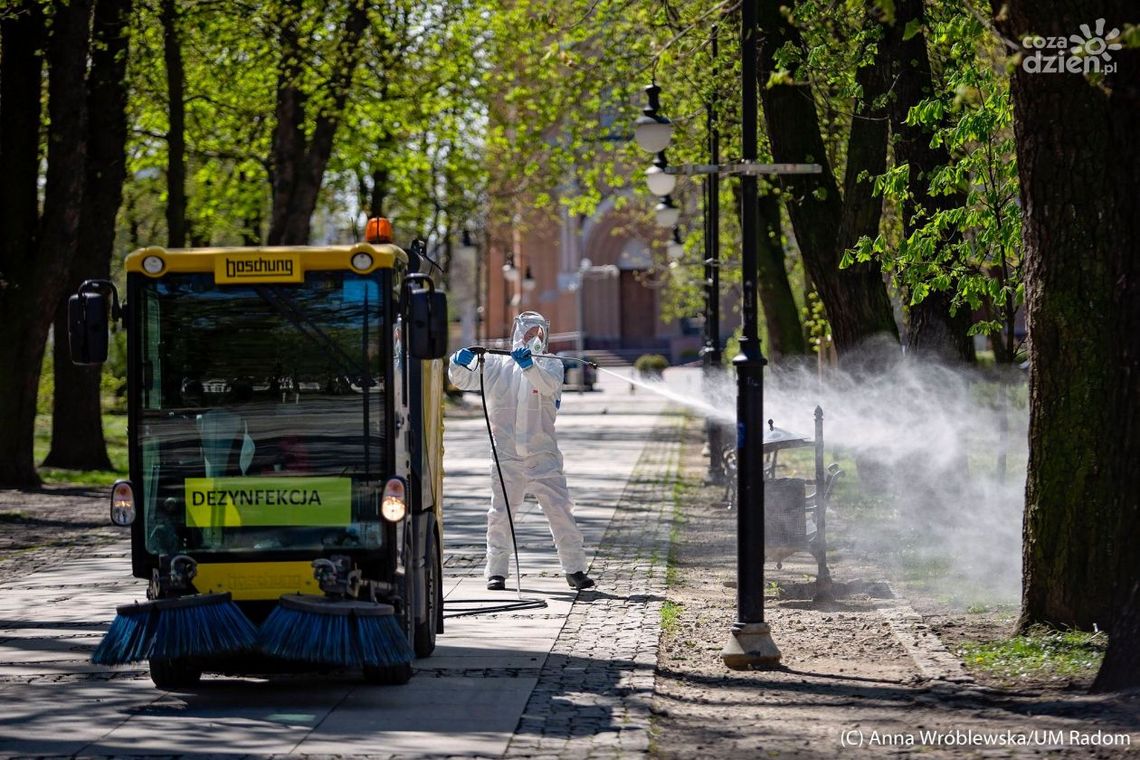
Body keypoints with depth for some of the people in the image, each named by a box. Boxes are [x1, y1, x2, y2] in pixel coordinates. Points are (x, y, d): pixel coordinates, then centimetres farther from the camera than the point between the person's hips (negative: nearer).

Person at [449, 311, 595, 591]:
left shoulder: (550, 365, 5)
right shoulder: (495, 364, 7)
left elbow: (548, 386, -16)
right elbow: (463, 380, 0)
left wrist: (529, 365, -34)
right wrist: (459, 365, -22)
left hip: (543, 455, 0)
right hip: (506, 456, 0)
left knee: (560, 510, -2)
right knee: (500, 513, 3)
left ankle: (575, 568, 6)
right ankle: (496, 571, 13)